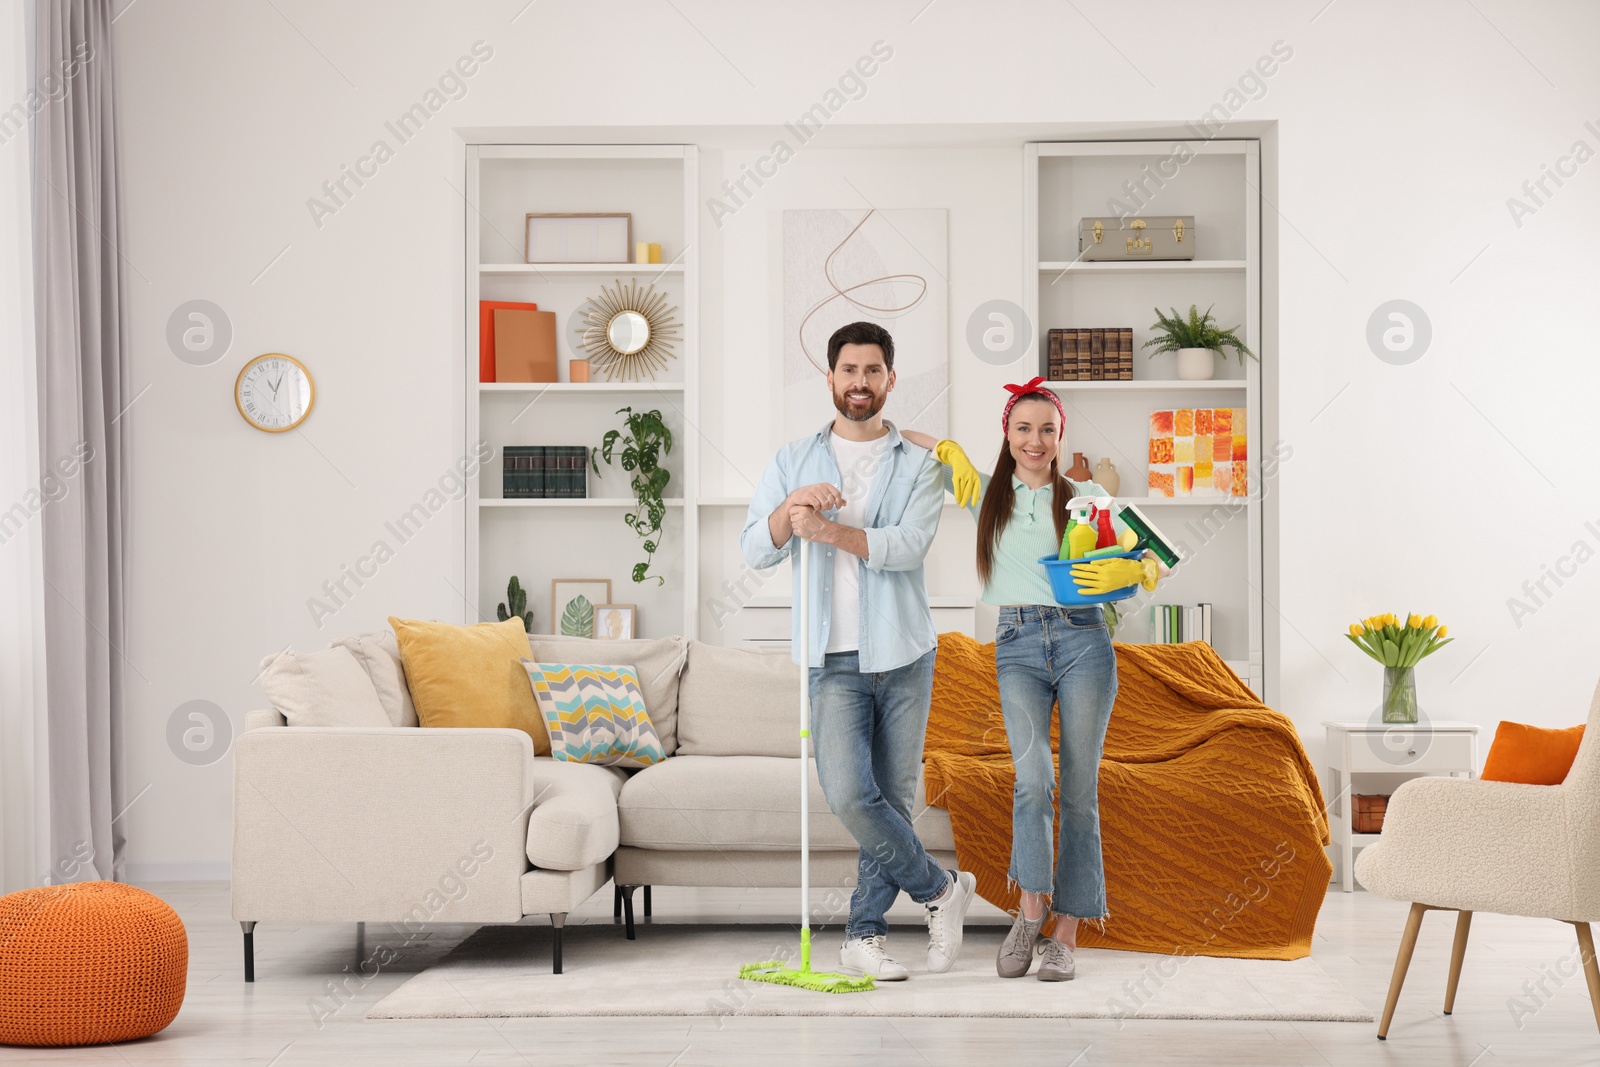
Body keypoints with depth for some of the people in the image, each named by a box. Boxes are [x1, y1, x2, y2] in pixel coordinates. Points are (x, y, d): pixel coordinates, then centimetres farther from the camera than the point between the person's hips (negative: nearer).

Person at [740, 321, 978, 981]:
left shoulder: (919, 463, 3)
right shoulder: (794, 460, 8)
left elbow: (908, 546, -13)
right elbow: (755, 550, -1)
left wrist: (829, 530, -25)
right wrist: (792, 504, -20)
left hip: (904, 654, 0)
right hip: (834, 658, 0)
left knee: (894, 798, 4)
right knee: (849, 795, -14)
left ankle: (864, 935, 16)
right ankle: (941, 889, 6)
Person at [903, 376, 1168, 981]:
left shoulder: (1086, 497, 12)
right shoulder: (986, 493, 13)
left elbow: (1151, 563, 10)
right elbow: (895, 440, 17)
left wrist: (1126, 572, -12)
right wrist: (945, 447, -2)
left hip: (1082, 640, 0)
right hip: (1017, 644, 0)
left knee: (1079, 790, -1)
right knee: (1034, 775, -21)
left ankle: (1065, 936, 4)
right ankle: (1030, 910, -3)